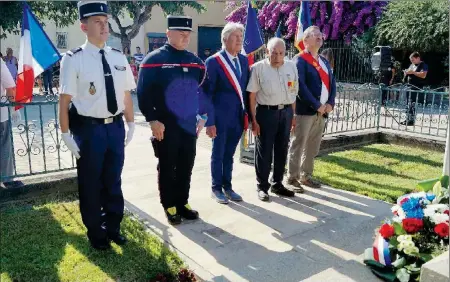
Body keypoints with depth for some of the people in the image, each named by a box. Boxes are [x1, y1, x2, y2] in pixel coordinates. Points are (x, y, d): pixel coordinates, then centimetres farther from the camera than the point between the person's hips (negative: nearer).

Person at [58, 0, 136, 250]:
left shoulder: (119, 57, 5)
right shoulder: (73, 59, -10)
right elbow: (64, 100, -11)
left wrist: (131, 124, 10)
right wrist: (66, 135, -14)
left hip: (116, 127, 4)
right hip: (89, 129, -4)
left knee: (113, 181, 17)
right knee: (90, 184, 11)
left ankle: (113, 227, 37)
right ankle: (96, 232, 32)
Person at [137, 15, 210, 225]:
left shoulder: (195, 61, 10)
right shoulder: (154, 60, -8)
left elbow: (202, 90, 16)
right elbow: (143, 93, -11)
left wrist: (202, 116, 10)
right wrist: (153, 120, -15)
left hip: (190, 125, 5)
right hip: (165, 126, -5)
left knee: (186, 167, 12)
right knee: (167, 168, 7)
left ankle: (183, 203, 27)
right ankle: (169, 206, 21)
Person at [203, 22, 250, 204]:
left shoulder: (244, 61, 8)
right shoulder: (213, 62, -10)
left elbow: (246, 89, 11)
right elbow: (207, 93, -11)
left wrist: (247, 114, 7)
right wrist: (209, 121, -14)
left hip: (239, 117, 5)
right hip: (221, 117, -5)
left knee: (229, 154, 17)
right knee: (218, 154, 9)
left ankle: (227, 187, 29)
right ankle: (216, 189, 23)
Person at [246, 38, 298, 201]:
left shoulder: (291, 67, 7)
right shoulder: (258, 68, -7)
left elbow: (293, 93, 13)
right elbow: (252, 96, -8)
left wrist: (292, 115, 10)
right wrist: (253, 120, -10)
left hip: (286, 112, 5)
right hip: (266, 112, -5)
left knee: (282, 149, 13)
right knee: (264, 150, 3)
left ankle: (277, 184, 28)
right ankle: (262, 186, 16)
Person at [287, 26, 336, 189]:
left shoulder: (324, 61, 18)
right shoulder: (300, 60, -6)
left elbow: (332, 83, 17)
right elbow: (300, 86, -16)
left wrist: (330, 103, 0)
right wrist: (316, 105, -17)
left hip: (322, 112, 8)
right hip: (305, 111, -7)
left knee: (313, 147, 13)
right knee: (298, 145, 0)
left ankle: (306, 176, 24)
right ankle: (292, 177, 9)